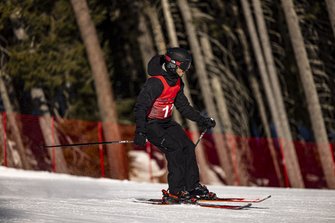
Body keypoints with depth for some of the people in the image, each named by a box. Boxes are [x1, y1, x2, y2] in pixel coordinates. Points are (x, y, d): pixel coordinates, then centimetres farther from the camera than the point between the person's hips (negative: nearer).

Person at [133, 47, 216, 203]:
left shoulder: (177, 82, 5)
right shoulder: (156, 82, -23)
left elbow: (183, 106, 17)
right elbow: (140, 107, -26)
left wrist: (202, 120, 10)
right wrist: (140, 132, -34)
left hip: (167, 122, 9)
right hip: (151, 124, -9)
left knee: (188, 146, -3)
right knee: (174, 149, -23)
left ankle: (193, 186, 6)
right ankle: (175, 192, -20)